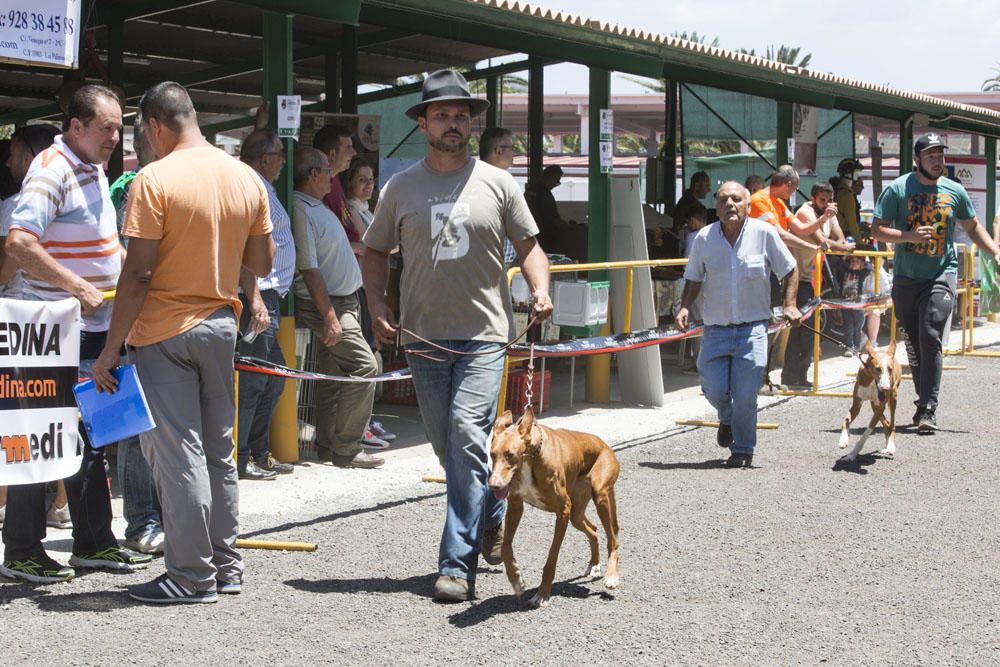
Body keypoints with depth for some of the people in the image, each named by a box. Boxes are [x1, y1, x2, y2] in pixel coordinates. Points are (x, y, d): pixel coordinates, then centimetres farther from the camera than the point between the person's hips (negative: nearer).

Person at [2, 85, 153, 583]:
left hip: (94, 328, 10)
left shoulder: (94, 170, 14)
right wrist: (78, 288, -26)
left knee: (90, 438, 14)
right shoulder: (52, 170, -15)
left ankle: (94, 543, 23)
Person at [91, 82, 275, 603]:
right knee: (219, 451, 15)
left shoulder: (155, 180, -15)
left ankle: (192, 576, 3)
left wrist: (110, 349, -12)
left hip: (165, 332, -6)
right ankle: (226, 565, 21)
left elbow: (138, 274, -17)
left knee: (177, 454, -1)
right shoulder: (247, 179, 3)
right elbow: (262, 264, 8)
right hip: (221, 325, 6)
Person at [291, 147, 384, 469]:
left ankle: (328, 443, 17)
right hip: (326, 303, -10)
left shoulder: (318, 206, 13)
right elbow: (309, 270, -21)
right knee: (363, 366, -13)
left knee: (334, 374, 12)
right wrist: (329, 316, -23)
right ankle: (346, 449, -10)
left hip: (343, 300, 10)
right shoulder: (301, 210, -18)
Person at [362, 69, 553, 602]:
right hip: (423, 336, 3)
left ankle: (457, 565, -14)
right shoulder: (400, 188, 8)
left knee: (468, 436, -16)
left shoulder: (496, 183, 4)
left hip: (484, 335, -3)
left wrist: (540, 290, -7)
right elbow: (376, 250, 16)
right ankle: (492, 515, 38)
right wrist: (376, 304, 1)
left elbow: (528, 244, 11)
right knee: (448, 447, 10)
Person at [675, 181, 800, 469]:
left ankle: (742, 450, 16)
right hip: (715, 328, 2)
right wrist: (685, 307, -4)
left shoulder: (764, 233, -5)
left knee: (745, 394, -4)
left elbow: (790, 270, 7)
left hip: (752, 328, -2)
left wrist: (790, 305, -4)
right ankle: (727, 420, 34)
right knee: (714, 388, -2)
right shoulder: (704, 238, -1)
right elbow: (694, 278, 12)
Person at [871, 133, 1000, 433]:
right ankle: (924, 400, 25)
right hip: (905, 277, 1)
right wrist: (910, 235, -19)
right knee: (913, 343, 9)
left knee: (930, 337, -16)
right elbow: (877, 229, -4)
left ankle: (928, 408, -17)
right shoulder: (897, 189, -1)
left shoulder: (955, 191, 6)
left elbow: (973, 226, 20)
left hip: (941, 275, -1)